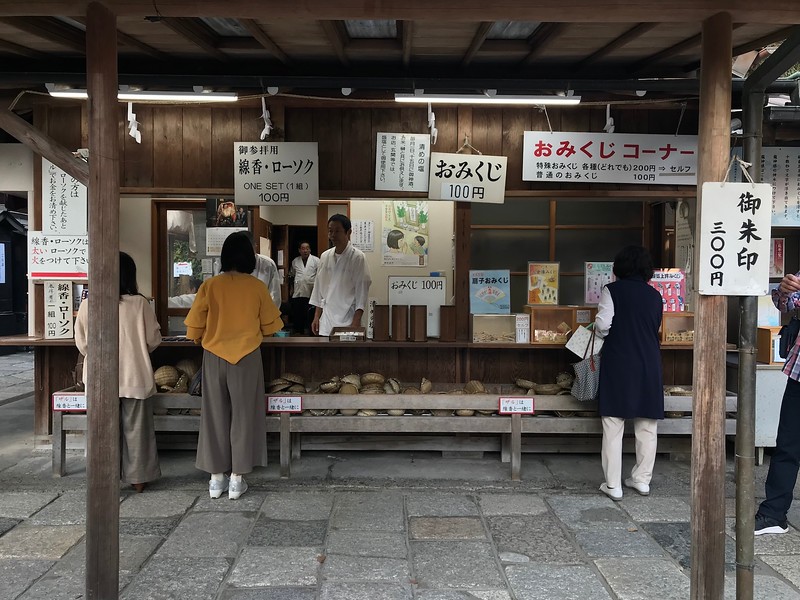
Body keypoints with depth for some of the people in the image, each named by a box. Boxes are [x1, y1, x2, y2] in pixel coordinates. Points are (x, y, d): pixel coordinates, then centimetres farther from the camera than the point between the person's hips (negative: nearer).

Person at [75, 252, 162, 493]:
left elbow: (82, 343, -1)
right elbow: (153, 340, -3)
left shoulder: (88, 305, -8)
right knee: (136, 428, 10)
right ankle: (138, 478, 17)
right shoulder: (139, 303, -10)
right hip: (134, 377, 0)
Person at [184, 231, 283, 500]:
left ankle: (216, 478, 16)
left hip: (214, 358, 1)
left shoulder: (210, 286, -5)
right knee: (243, 415, 7)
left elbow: (194, 329, -2)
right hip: (247, 358, -1)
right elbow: (269, 327, 2)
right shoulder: (256, 287, -6)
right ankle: (237, 479, 11)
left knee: (215, 415, 10)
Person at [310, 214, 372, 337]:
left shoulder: (358, 257, -6)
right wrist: (316, 317, 12)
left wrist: (356, 322, -13)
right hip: (326, 320, 5)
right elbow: (319, 287, 15)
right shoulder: (325, 256, 9)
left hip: (347, 321, -4)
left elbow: (362, 290, -8)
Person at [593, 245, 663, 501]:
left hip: (618, 364, -3)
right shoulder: (654, 295, 6)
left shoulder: (612, 290, -5)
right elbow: (655, 328, 14)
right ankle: (642, 478, 21)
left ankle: (613, 484, 4)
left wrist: (600, 331, 10)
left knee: (613, 427, 2)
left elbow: (603, 325, -12)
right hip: (649, 365, 4)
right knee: (647, 427, 13)